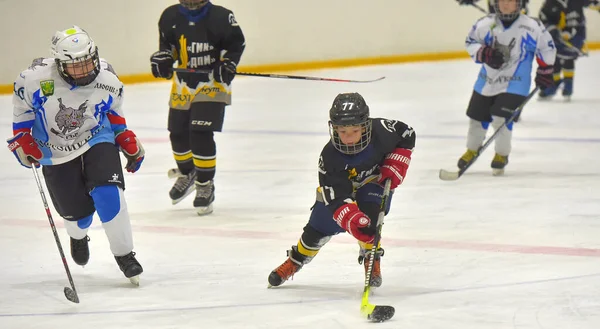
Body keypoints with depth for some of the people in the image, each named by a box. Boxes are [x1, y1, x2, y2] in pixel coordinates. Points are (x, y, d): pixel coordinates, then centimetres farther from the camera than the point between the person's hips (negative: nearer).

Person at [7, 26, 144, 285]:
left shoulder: (107, 79, -16)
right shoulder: (36, 78, -24)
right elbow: (22, 107, -3)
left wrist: (129, 144, 5)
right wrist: (22, 140, -5)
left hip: (97, 141, 1)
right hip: (55, 153, -1)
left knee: (107, 194, -22)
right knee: (77, 213, 0)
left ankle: (124, 255, -5)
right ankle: (78, 237, 40)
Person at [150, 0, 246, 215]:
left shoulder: (221, 17, -15)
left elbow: (236, 43, -3)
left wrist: (228, 63, -17)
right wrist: (162, 58, -8)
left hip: (212, 84, -5)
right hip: (183, 84, 5)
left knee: (201, 135, -15)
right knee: (178, 134, 12)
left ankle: (205, 185, -1)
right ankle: (187, 174, 40)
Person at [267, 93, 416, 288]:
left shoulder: (380, 131, -33)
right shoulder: (329, 157, -36)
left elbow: (407, 135, -11)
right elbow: (337, 198, -38)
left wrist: (394, 168, -20)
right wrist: (353, 221, -55)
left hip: (376, 179, 0)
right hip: (341, 186, 0)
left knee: (369, 216, -28)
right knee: (318, 230, 4)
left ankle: (372, 261, -4)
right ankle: (295, 261, 33)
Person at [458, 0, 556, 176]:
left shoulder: (531, 26, -14)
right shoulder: (485, 24, -9)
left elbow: (547, 47, 0)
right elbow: (470, 43, 3)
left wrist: (545, 71, 3)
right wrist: (484, 53, -16)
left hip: (514, 84, -3)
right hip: (486, 81, 4)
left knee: (501, 119, -16)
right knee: (477, 117, 14)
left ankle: (501, 155, 8)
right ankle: (472, 150, 40)